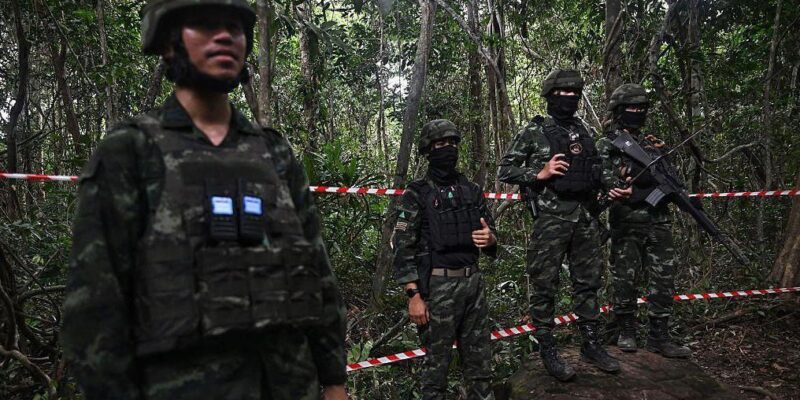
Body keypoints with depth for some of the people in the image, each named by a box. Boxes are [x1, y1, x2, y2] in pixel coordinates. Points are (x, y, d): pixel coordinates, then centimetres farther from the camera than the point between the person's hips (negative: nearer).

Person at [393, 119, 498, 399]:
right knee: (437, 360, 4)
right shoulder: (416, 194, -5)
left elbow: (490, 235, 17)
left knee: (480, 358, 12)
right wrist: (414, 296, -15)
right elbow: (402, 248, -9)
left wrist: (491, 239, -7)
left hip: (473, 282, 5)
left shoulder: (472, 190, 11)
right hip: (437, 286, -5)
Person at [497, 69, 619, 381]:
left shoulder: (584, 131, 15)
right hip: (551, 219, -6)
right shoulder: (534, 132, -2)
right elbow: (504, 170, -3)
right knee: (545, 286, 1)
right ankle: (547, 350, 13)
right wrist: (540, 174, -14)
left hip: (586, 217, 6)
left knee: (588, 283, 12)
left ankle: (592, 344, 24)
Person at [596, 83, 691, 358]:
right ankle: (626, 332, 16)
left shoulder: (653, 143, 18)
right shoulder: (607, 145, 3)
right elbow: (603, 175, -13)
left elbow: (671, 178, 10)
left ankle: (659, 337, 12)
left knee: (663, 280, 4)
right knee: (625, 280, 2)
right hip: (626, 223, -5)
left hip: (658, 221, 5)